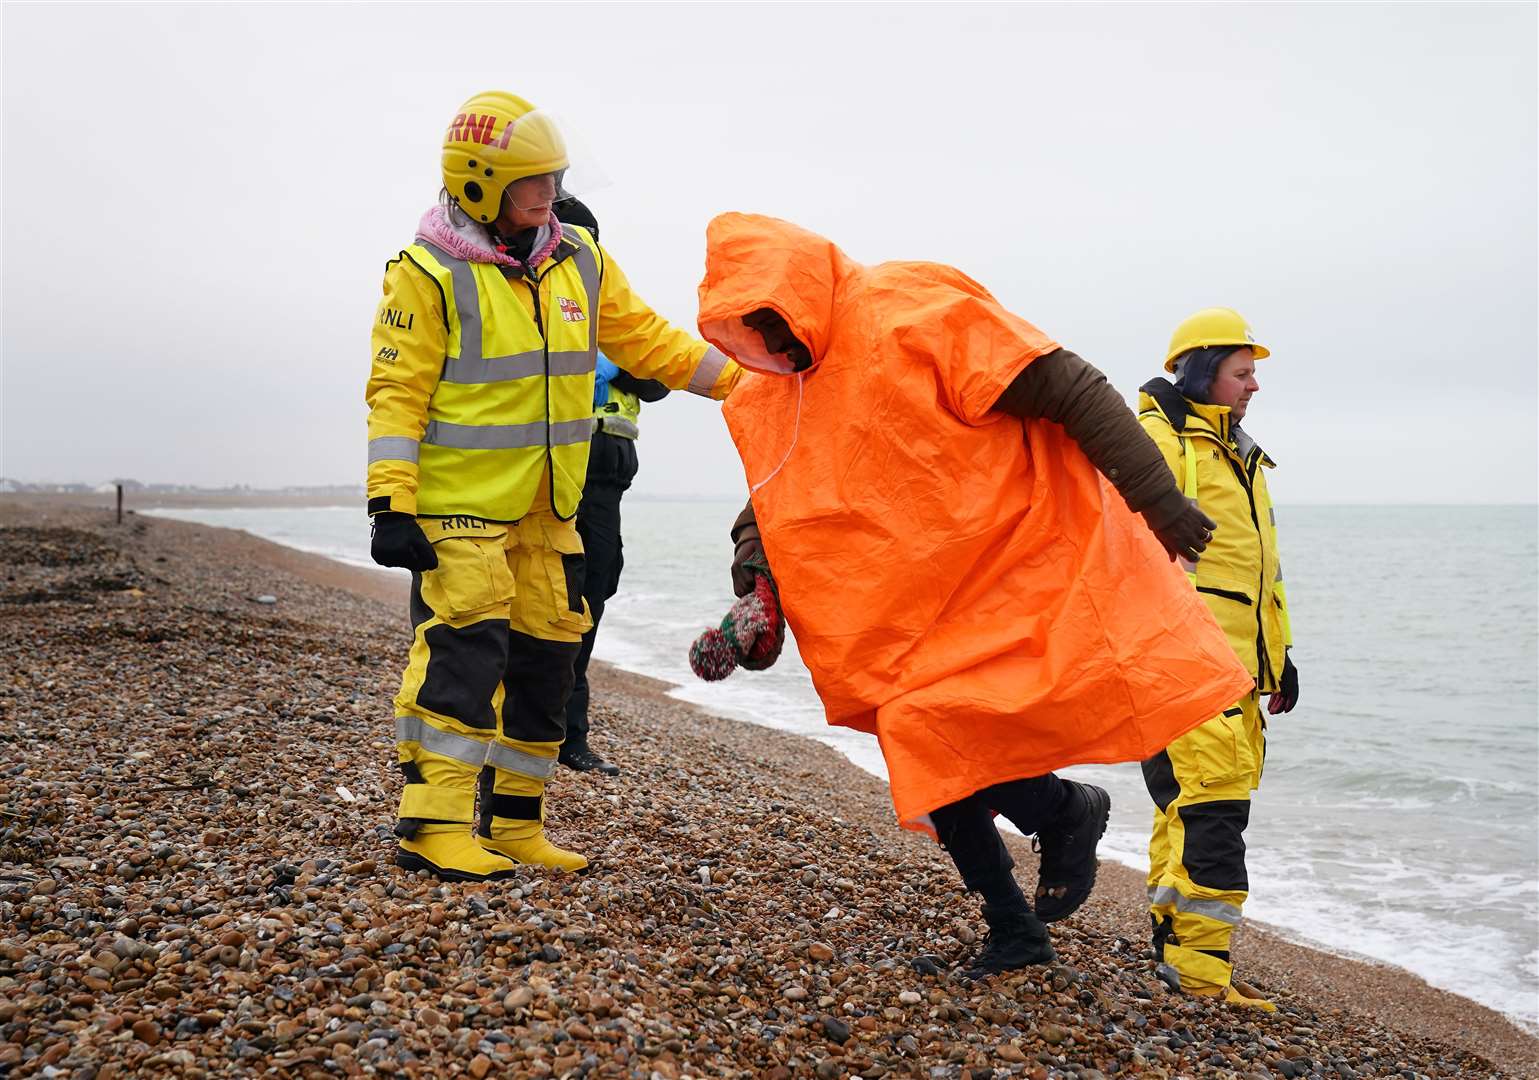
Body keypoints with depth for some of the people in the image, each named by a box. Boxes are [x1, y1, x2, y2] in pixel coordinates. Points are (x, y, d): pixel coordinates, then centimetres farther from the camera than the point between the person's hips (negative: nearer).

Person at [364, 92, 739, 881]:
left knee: (543, 658, 8)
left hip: (546, 512, 7)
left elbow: (647, 341, 11)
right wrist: (391, 506, -17)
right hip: (458, 510, -6)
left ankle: (512, 823, 19)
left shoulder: (578, 260, 8)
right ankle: (436, 826, -3)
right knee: (463, 652, -12)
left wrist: (745, 379, 3)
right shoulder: (430, 273, -10)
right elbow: (397, 393, -11)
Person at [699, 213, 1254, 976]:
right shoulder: (770, 392, 4)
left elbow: (1071, 391, -18)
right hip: (919, 607, 8)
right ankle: (1015, 931, 31)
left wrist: (1157, 500, -17)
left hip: (1023, 564, -8)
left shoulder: (917, 313, -19)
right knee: (934, 768, 10)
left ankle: (1067, 811, 14)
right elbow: (775, 495, 17)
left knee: (942, 743, -18)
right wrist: (755, 556, -6)